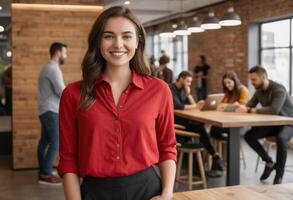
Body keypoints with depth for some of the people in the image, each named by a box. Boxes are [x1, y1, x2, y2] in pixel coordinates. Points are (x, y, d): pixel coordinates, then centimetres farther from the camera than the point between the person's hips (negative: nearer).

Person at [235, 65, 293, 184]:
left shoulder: (278, 89, -24)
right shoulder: (259, 91, 1)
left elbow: (274, 109, -38)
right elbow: (249, 105, 2)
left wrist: (251, 110, -36)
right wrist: (242, 108, -24)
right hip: (272, 124, 7)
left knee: (280, 138, -39)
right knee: (249, 136, -11)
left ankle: (279, 175, -21)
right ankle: (269, 162, 4)